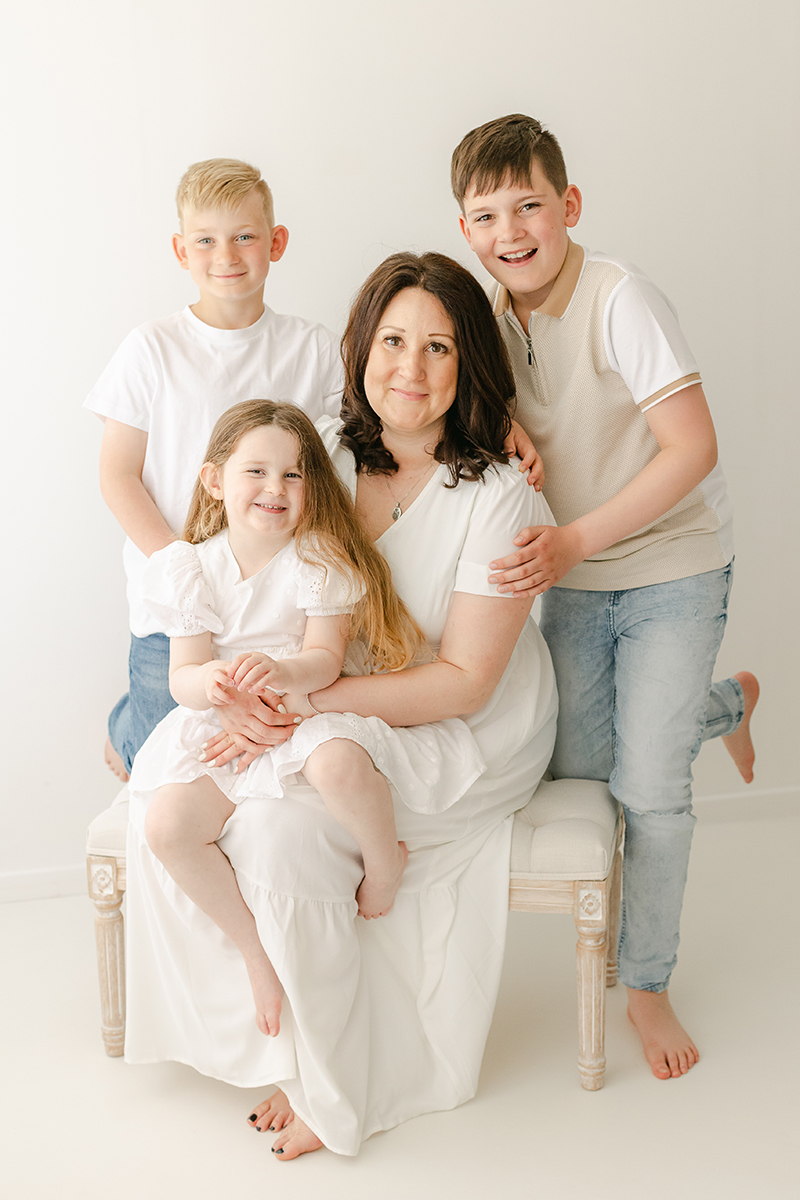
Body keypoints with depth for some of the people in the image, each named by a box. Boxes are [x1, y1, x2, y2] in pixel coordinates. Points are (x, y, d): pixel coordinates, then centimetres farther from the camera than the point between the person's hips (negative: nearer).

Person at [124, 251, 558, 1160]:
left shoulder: (497, 498, -17)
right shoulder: (326, 453, -1)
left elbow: (464, 681, -18)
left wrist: (307, 699, -26)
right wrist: (243, 693, -18)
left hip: (466, 738, -5)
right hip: (336, 720, 6)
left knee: (282, 825, -29)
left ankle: (332, 1084, -6)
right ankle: (269, 1033, 2)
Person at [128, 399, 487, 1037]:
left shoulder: (320, 558, -9)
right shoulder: (191, 566, -2)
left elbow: (325, 659, -13)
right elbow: (183, 675, -5)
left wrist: (280, 673, -36)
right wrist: (209, 682, -30)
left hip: (314, 709, -3)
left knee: (338, 766, -39)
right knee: (167, 825, -19)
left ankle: (387, 862, -5)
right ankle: (257, 948, 0)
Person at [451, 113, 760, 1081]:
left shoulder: (620, 299, -22)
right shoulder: (491, 312, -3)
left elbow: (693, 448, -25)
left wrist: (574, 540, -26)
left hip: (673, 570, -6)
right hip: (572, 572, 6)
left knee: (649, 787, -6)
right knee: (573, 764, 13)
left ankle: (646, 984, 17)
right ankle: (722, 704, 40)